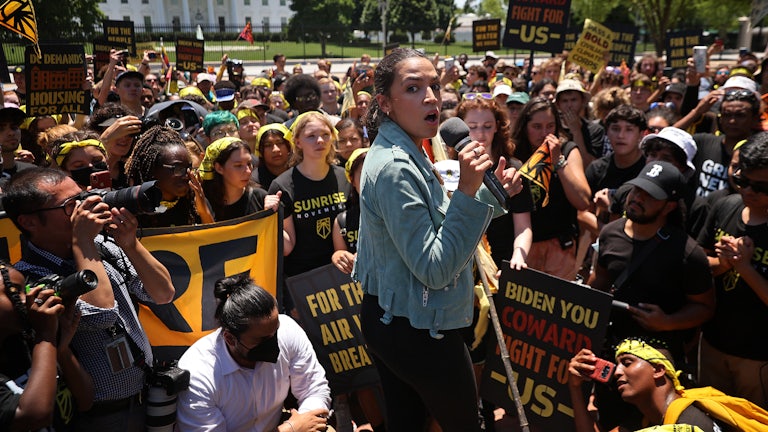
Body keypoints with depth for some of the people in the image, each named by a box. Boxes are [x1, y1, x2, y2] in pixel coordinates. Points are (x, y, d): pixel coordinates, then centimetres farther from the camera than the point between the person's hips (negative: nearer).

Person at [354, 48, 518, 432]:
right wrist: (468, 191, -30)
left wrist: (491, 192, 4)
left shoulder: (402, 155, 6)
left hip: (392, 322, 9)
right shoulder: (394, 167, -25)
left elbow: (433, 226, 13)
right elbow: (435, 269, -27)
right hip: (420, 331, -9)